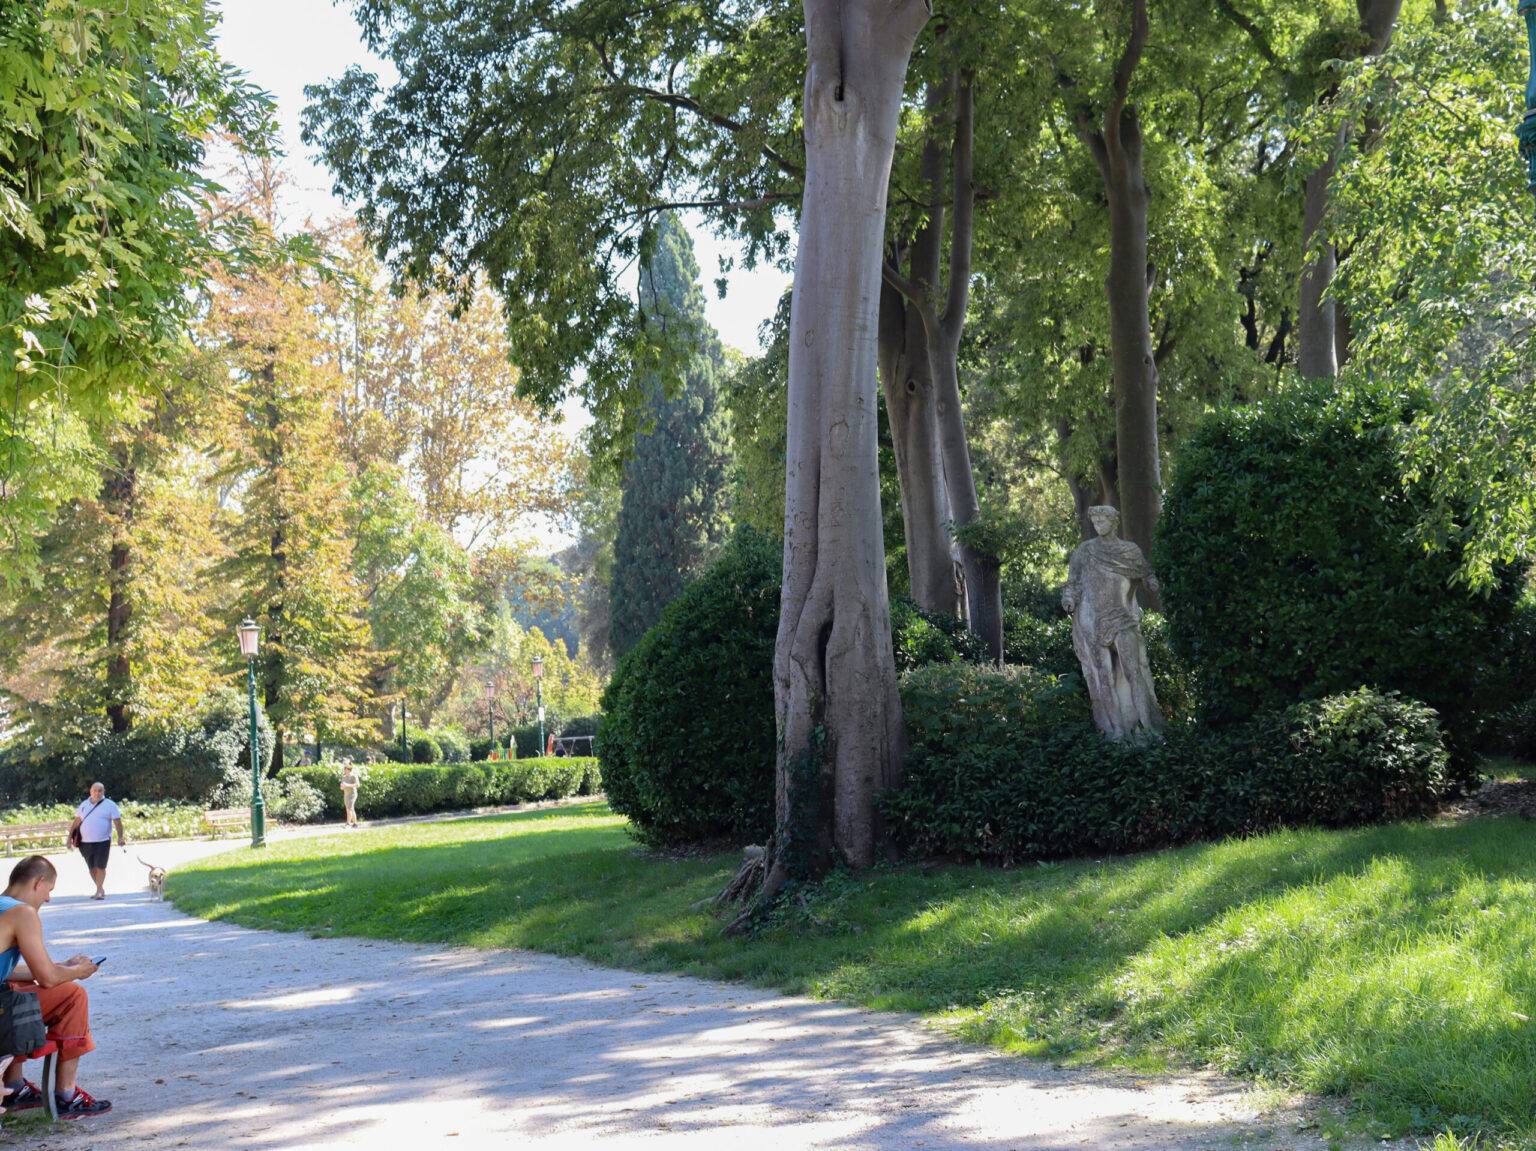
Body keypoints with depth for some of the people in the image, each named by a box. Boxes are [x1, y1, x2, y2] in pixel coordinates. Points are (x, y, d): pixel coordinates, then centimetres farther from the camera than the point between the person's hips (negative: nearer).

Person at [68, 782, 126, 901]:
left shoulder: (110, 805, 1)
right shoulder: (84, 805, 12)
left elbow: (117, 822, -3)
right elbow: (76, 822, 15)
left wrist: (120, 837, -14)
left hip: (102, 842, -4)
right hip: (86, 842, 4)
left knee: (100, 866, -8)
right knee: (92, 868, 7)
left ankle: (99, 891, -3)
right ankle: (101, 890, 20)